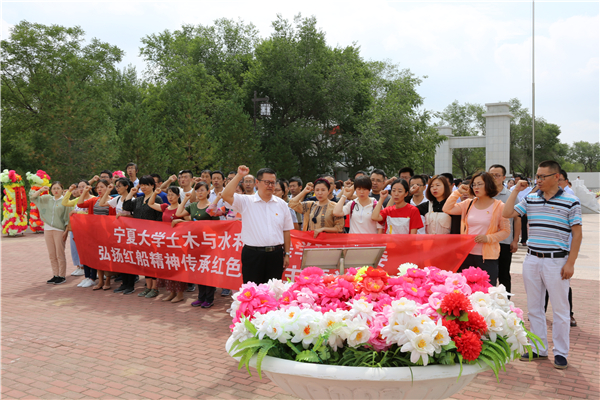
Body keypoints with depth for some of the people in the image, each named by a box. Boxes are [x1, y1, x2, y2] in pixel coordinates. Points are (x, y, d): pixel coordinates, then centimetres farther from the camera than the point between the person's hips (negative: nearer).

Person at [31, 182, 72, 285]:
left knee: (60, 255, -1)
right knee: (52, 255, 9)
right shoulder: (47, 199, 11)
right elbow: (33, 197, 15)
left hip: (59, 230, -5)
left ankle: (62, 276, 6)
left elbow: (68, 218, -4)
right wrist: (41, 190, -2)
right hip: (48, 229, 5)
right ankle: (55, 275, 17)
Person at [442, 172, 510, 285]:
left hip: (487, 257, -3)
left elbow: (506, 231, 0)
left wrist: (488, 238, -13)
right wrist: (457, 192, 0)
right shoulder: (468, 204, 10)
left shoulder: (499, 206, 0)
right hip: (466, 254, 3)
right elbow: (447, 209, 2)